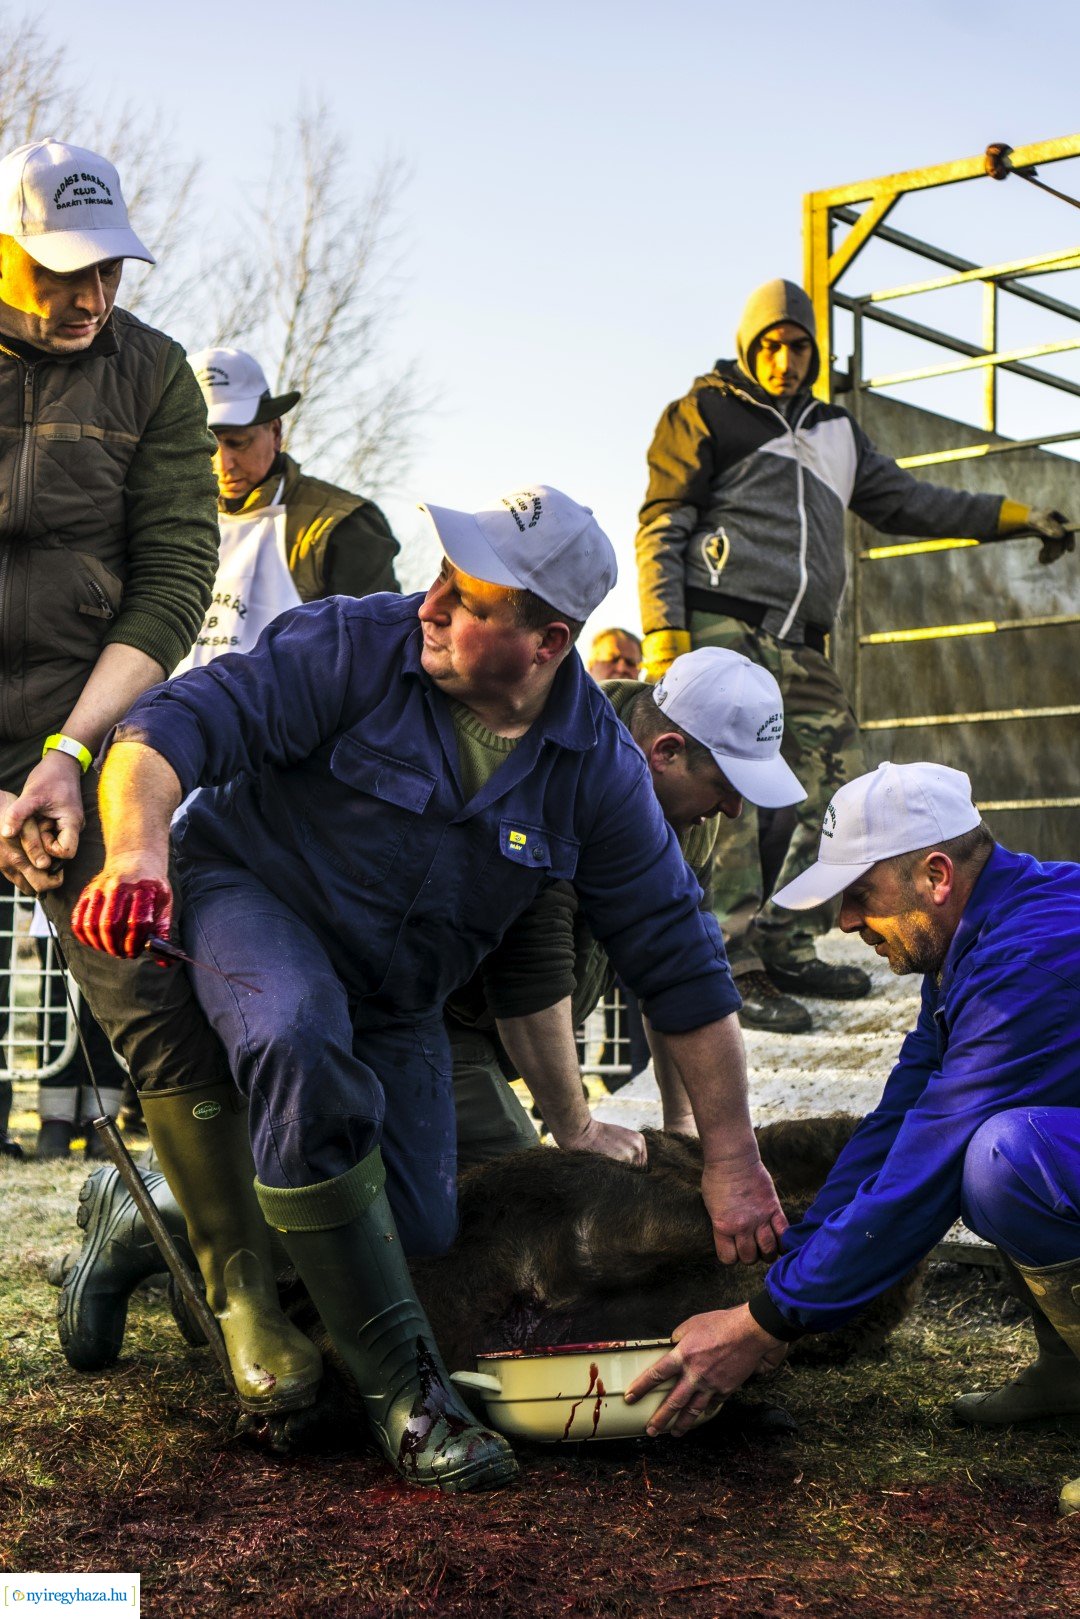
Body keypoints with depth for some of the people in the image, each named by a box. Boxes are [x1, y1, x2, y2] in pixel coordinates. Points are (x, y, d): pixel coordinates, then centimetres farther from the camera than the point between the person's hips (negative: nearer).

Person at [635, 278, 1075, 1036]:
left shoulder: (835, 431, 26)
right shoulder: (705, 413, 8)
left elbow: (904, 499, 30)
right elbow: (662, 527, 2)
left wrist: (1015, 515, 24)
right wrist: (664, 633, -10)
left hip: (800, 648, 7)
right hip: (721, 628, -7)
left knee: (843, 792, 1)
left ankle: (786, 948, 8)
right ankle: (733, 966, -18)